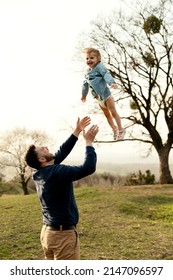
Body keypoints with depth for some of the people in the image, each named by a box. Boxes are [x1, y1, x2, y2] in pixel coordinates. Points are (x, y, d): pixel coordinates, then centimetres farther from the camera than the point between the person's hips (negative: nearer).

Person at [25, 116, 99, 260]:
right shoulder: (56, 172, -23)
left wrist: (77, 131, 15)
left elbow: (62, 152, 13)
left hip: (48, 231, 9)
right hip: (63, 234, -9)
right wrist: (89, 142, -15)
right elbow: (89, 167, -26)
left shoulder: (41, 172, 4)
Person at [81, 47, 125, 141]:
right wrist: (84, 94, 36)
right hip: (99, 99, 7)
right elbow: (85, 84, 24)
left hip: (106, 95, -7)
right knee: (107, 115, 17)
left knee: (113, 112, 0)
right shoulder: (88, 72, 9)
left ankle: (120, 129, 13)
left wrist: (112, 82, -49)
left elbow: (106, 75, -31)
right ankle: (114, 128, 33)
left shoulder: (99, 66, -13)